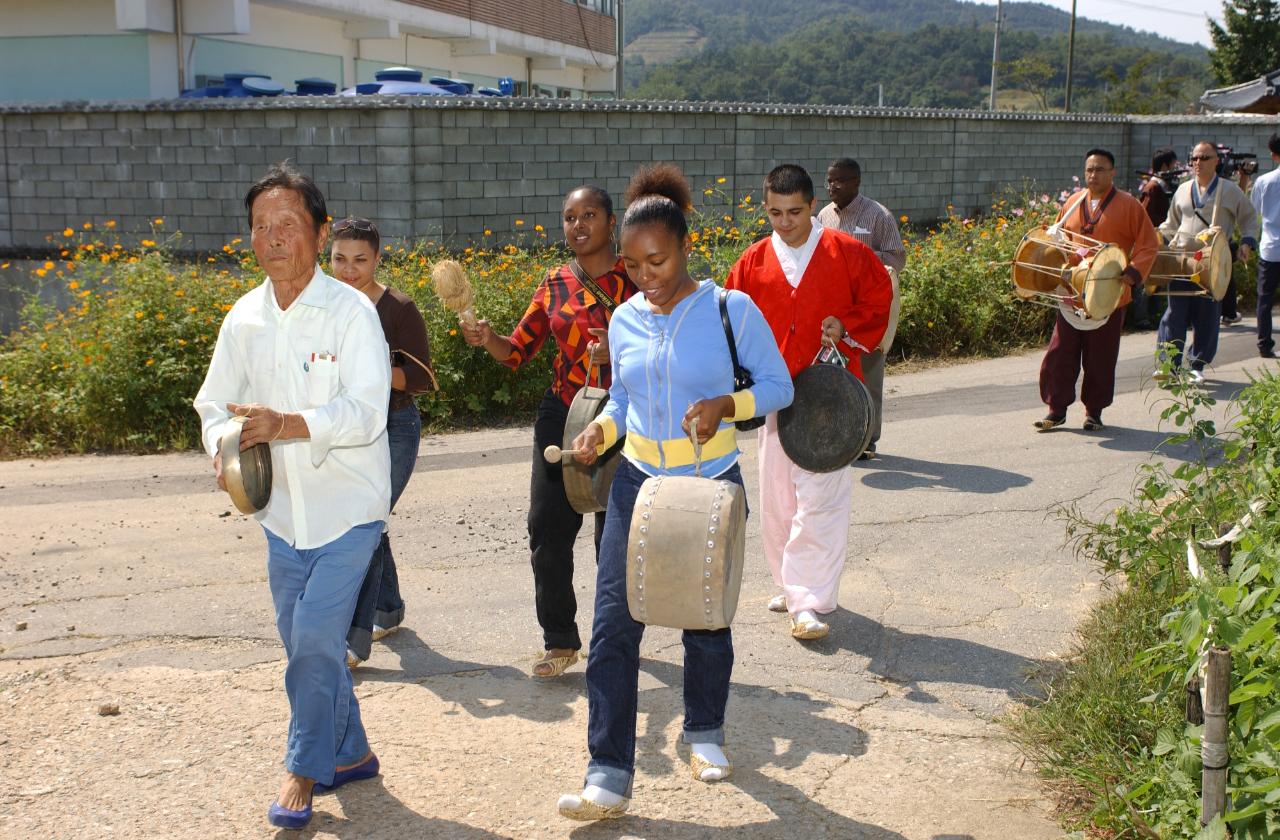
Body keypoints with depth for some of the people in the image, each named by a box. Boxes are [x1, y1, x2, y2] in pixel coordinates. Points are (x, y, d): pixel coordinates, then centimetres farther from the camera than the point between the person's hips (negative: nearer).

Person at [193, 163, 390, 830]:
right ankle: (349, 753, 33)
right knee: (306, 643, 13)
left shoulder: (351, 311, -13)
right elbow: (215, 405, 9)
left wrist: (285, 424, -32)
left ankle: (304, 770, 10)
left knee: (315, 636, -10)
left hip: (347, 507, -5)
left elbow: (366, 414, -20)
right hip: (282, 511, 6)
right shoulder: (244, 319, 3)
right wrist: (225, 451, -13)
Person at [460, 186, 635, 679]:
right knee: (547, 524, -1)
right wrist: (487, 338, -10)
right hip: (562, 415, 4)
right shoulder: (554, 284, 8)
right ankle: (560, 640, 14)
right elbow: (519, 350, 10)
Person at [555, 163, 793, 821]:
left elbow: (777, 386, -3)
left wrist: (725, 404, -21)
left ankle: (704, 732, 39)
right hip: (637, 482, 3)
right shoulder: (624, 321, 3)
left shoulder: (730, 310, -9)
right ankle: (609, 777, -1)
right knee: (613, 623, -7)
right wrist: (601, 429, -5)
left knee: (706, 620, 12)